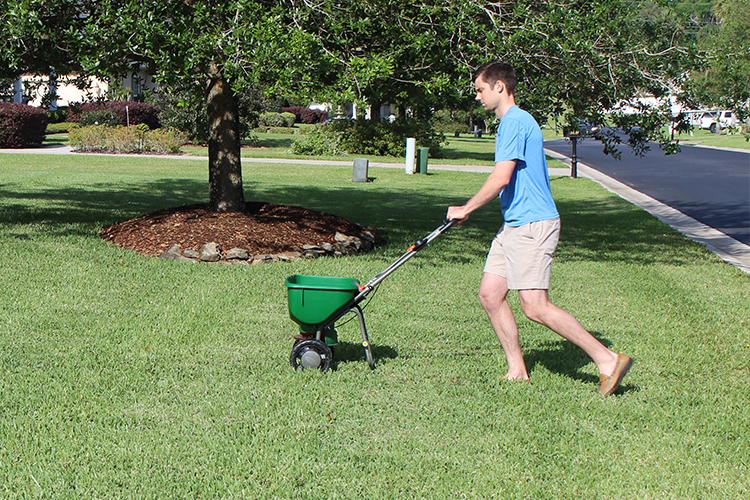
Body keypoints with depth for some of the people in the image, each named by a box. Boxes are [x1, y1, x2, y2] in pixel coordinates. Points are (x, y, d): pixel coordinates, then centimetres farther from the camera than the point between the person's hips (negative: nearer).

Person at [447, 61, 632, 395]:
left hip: (532, 226, -11)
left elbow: (501, 178, -20)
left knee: (535, 307, -14)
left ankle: (607, 359, -9)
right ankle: (517, 371, 11)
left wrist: (465, 210, -10)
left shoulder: (515, 122, -13)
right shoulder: (510, 122, 20)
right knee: (490, 294, 6)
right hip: (513, 226, 11)